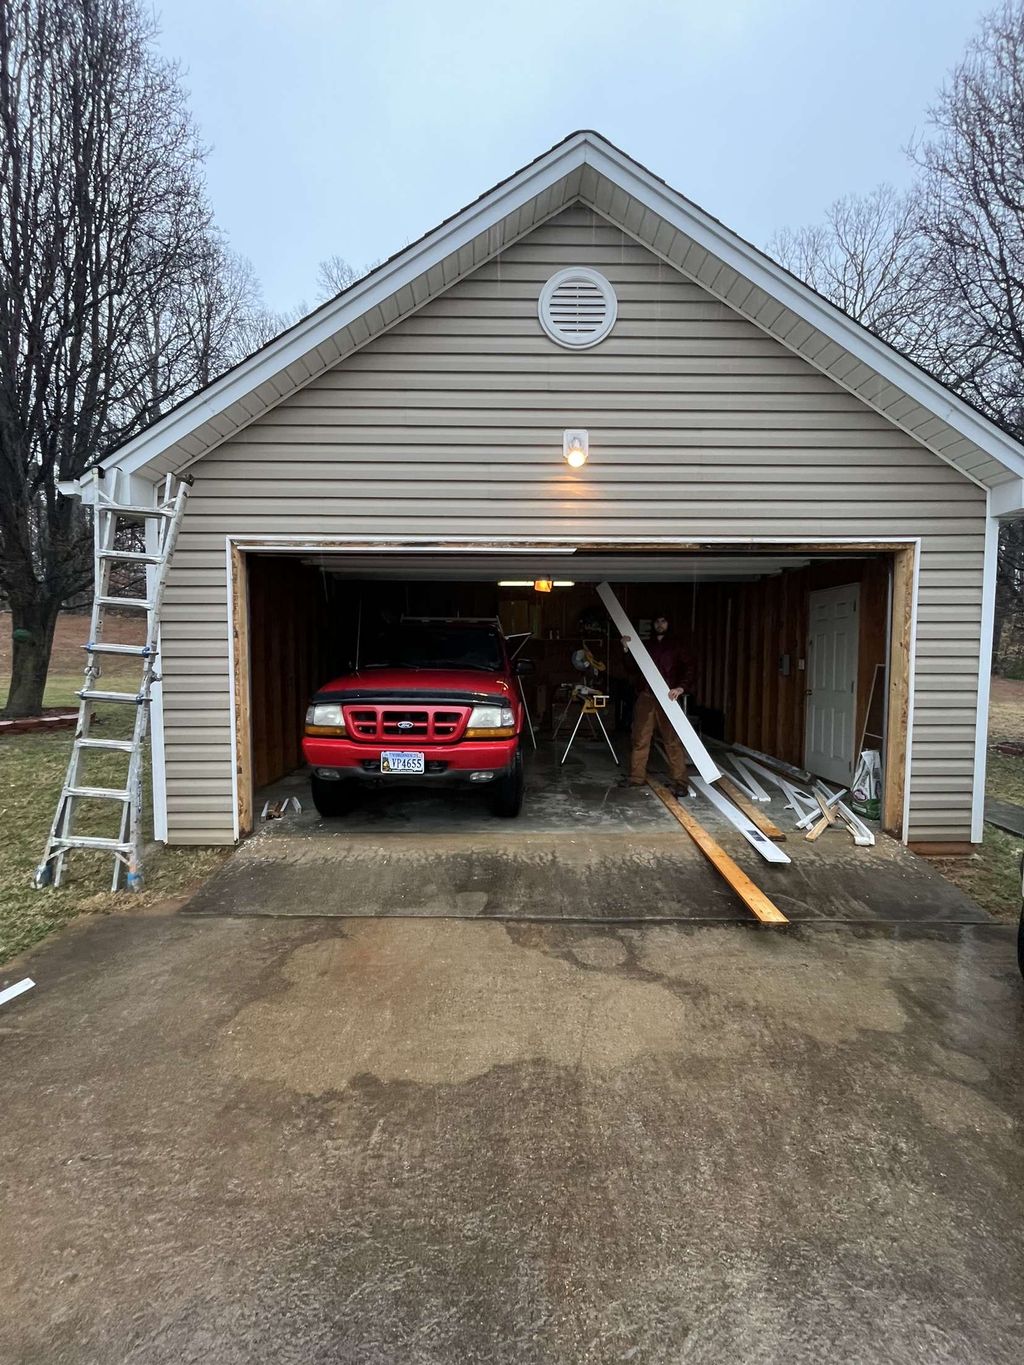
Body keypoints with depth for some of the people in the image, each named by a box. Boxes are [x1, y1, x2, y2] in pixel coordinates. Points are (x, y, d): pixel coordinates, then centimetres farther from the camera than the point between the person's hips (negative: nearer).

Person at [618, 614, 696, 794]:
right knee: (640, 739, 5)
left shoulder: (676, 647, 10)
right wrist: (627, 650, -1)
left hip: (667, 698, -3)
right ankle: (637, 776, 15)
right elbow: (633, 667, 16)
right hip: (645, 697, 3)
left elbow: (690, 668, 1)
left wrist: (681, 687, -16)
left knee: (672, 740, -8)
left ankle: (679, 781, -6)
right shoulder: (645, 646, 20)